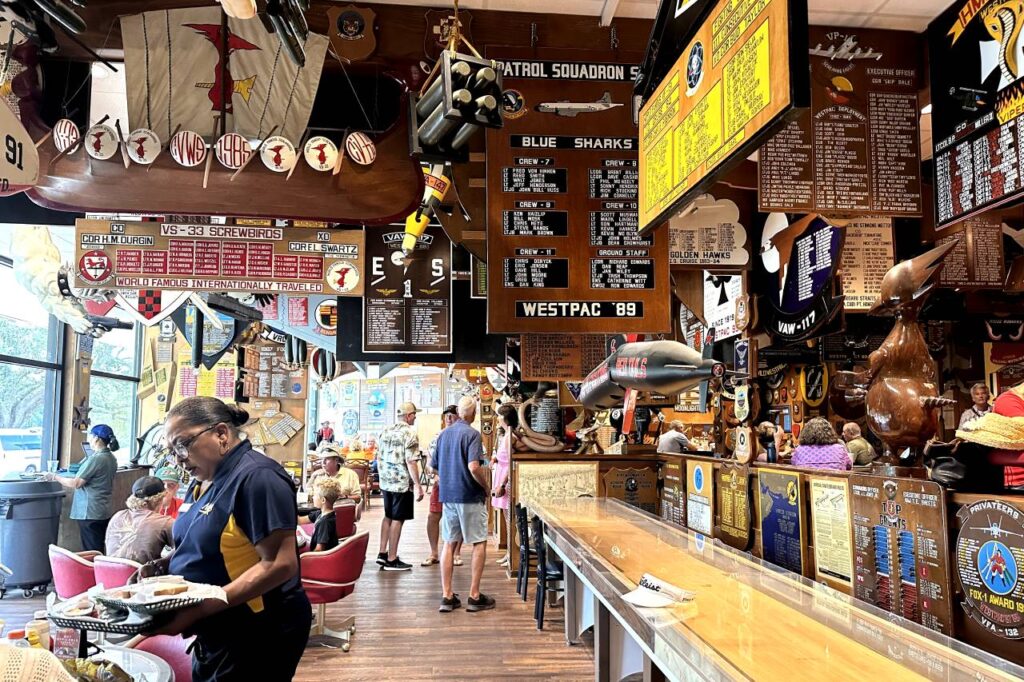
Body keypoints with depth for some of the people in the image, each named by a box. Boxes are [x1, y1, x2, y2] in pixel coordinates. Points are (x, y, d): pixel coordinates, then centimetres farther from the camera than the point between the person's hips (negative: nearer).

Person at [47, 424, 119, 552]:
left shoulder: (95, 459, -19)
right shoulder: (111, 458, 8)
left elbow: (76, 484, -16)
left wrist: (55, 477, -4)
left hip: (90, 512, -9)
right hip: (105, 511, 9)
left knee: (91, 552, -3)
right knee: (99, 550, 13)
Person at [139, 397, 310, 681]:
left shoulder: (256, 477, -21)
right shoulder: (204, 481, 8)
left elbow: (280, 564, -27)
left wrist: (199, 610, -28)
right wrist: (162, 565, 3)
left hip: (257, 640, -9)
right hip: (216, 636, 9)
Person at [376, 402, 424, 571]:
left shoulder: (386, 431, 9)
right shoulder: (410, 434, -14)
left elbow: (379, 457, 14)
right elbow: (411, 462, -20)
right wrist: (418, 485, -16)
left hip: (386, 482, 7)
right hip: (402, 483, -7)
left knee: (388, 516, 19)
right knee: (397, 519, 0)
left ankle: (382, 553, 21)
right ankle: (391, 560, 5)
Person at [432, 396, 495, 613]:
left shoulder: (444, 433, 9)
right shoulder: (471, 434, -12)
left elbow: (433, 466, 14)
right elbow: (474, 467, -23)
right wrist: (486, 487, -9)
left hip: (447, 495, 6)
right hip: (470, 496, -6)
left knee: (449, 543, 10)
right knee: (479, 543, 4)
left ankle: (447, 596, 11)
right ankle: (475, 596, 5)